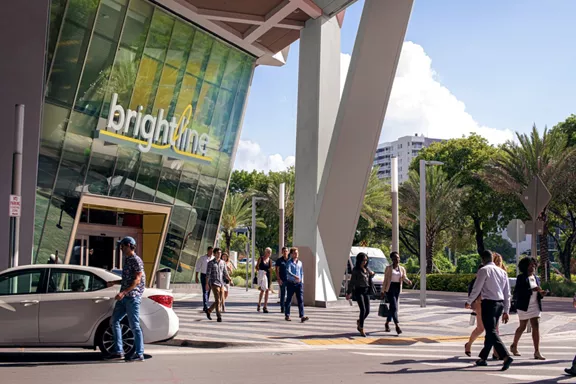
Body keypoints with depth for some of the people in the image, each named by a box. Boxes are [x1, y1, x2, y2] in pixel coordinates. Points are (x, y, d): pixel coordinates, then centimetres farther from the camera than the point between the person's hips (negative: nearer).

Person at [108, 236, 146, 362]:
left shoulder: (136, 260, -11)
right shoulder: (127, 260, 17)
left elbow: (137, 280, -18)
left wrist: (124, 292, -25)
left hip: (132, 297, -9)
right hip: (124, 297, 9)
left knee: (134, 326, -6)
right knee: (114, 321, 6)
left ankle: (139, 354, 0)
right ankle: (119, 351, 9)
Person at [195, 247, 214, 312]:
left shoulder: (214, 259, 7)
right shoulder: (202, 258, -2)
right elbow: (197, 268, 0)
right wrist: (196, 277, -4)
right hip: (204, 275, -4)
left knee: (208, 292, 9)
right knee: (205, 291, -13)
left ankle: (205, 306, 21)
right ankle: (205, 307, -19)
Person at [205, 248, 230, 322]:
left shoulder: (223, 262, 11)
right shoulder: (210, 263, -3)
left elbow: (225, 273, 12)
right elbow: (208, 274, -6)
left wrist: (230, 280, -2)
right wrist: (207, 284, -14)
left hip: (221, 283, 6)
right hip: (214, 283, -6)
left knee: (221, 300, 7)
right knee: (217, 300, -14)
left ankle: (209, 311, 27)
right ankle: (219, 317, -11)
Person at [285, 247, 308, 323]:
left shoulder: (300, 263, 12)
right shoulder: (289, 263, -4)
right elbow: (288, 272, -20)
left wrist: (302, 282, 10)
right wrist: (295, 276, -36)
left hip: (299, 283, 4)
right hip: (291, 283, -4)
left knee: (301, 300, -7)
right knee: (289, 300, 6)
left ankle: (302, 316, -14)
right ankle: (287, 316, 18)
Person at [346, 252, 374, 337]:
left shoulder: (367, 268, 10)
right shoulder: (355, 269, -6)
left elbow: (369, 278, 26)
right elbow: (352, 282, -7)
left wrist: (372, 274, 3)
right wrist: (349, 293, -9)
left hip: (366, 291, 6)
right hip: (358, 291, -6)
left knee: (367, 311, 3)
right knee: (363, 310, -14)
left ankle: (359, 321, 32)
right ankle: (361, 329, -5)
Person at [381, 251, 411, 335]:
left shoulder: (402, 269, 10)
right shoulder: (388, 268, -3)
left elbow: (404, 278, -3)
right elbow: (385, 280, -2)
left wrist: (408, 281, -26)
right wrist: (383, 291, -3)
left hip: (398, 289, 5)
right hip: (390, 288, -5)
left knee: (392, 307, 13)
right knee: (394, 307, -14)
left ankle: (387, 323, 30)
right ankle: (397, 326, -19)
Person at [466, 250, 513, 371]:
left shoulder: (484, 270, -6)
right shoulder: (502, 272, 14)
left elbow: (476, 289, -7)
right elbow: (507, 293, 14)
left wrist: (469, 302, 8)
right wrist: (506, 311, 18)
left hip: (488, 303, -7)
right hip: (500, 304, 7)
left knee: (491, 332, -9)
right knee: (490, 330, 16)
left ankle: (506, 356, -25)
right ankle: (483, 358, 25)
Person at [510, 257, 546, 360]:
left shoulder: (536, 278, 12)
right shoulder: (521, 278, -7)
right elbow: (518, 292, -17)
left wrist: (541, 293, -3)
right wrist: (532, 290, -24)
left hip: (535, 306, 5)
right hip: (524, 306, -5)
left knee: (536, 327, -4)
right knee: (523, 327, 7)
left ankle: (537, 352, -5)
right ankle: (514, 346, 28)